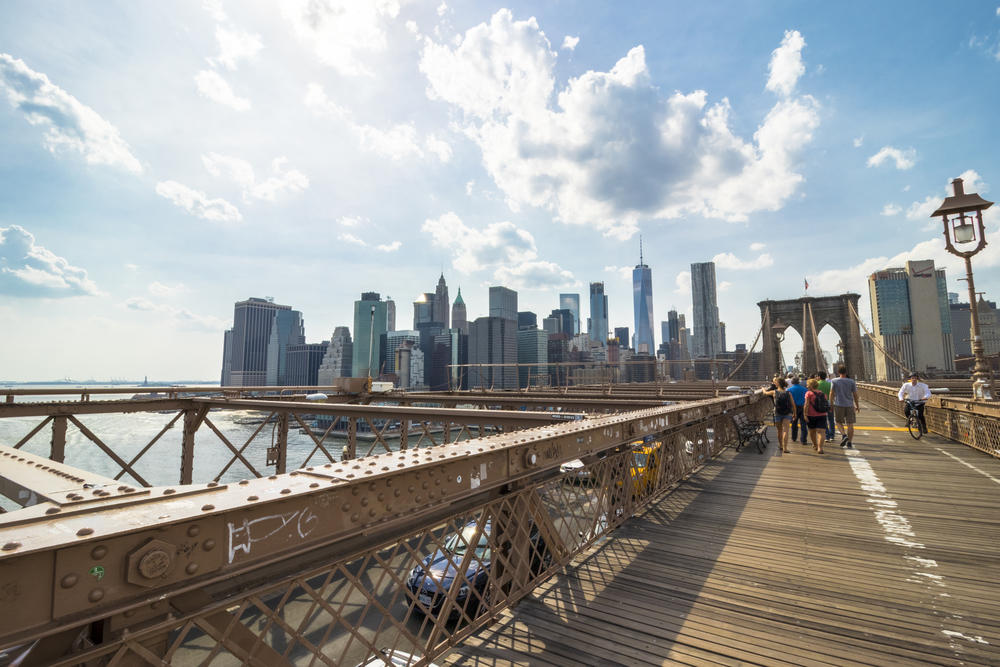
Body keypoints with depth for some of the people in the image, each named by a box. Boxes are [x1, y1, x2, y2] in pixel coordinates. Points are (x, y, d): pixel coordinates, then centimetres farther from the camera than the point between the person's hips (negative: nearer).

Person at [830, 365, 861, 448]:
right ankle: (849, 443, 5)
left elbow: (832, 394, -5)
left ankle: (844, 435, -9)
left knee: (839, 422, 15)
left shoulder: (834, 381, -3)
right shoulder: (851, 382, 0)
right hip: (850, 405, 1)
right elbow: (855, 395, 3)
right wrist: (857, 406, 12)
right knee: (850, 424, 4)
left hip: (838, 405, -1)